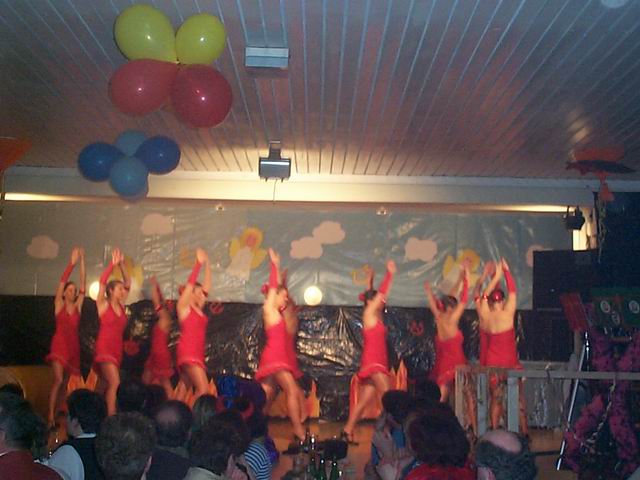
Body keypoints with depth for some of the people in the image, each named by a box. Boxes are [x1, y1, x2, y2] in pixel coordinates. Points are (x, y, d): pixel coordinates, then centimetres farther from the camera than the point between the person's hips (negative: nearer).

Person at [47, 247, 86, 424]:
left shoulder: (78, 306, 9)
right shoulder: (59, 304, 2)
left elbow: (83, 285, 2)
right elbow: (62, 281, -8)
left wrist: (82, 262, -4)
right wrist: (72, 263, -14)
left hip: (73, 345, 5)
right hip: (59, 344, -4)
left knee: (65, 382, 8)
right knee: (58, 379, -17)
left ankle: (57, 413, 15)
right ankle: (50, 416, -18)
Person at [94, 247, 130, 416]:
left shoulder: (121, 306, 11)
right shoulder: (103, 305, -2)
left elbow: (128, 282, 13)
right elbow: (102, 281, -14)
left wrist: (122, 265, 4)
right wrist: (113, 264, -17)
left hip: (117, 349, 7)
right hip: (104, 348, -6)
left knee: (102, 387, 12)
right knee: (114, 382, -20)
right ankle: (111, 417, -23)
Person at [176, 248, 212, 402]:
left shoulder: (198, 308, 17)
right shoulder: (183, 306, -1)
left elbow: (207, 285, 16)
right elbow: (190, 283, -9)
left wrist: (207, 264, 13)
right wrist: (198, 263, -10)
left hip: (197, 353, 8)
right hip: (188, 352, -8)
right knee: (203, 389, -19)